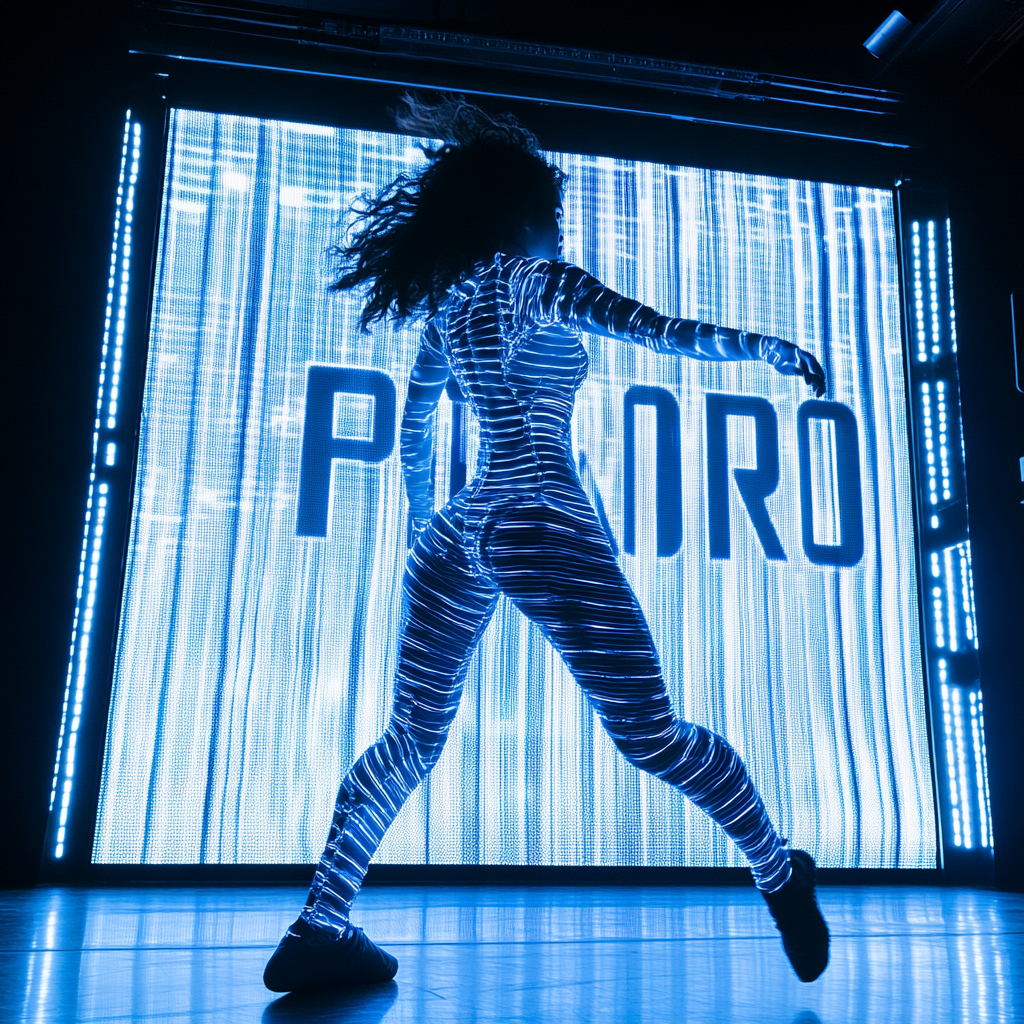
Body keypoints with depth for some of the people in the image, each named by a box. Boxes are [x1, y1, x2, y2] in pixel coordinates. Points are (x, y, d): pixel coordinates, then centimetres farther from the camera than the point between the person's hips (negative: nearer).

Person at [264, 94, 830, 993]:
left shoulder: (448, 301, 17)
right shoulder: (533, 280, -3)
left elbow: (415, 421, 24)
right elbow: (661, 330, -11)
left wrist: (420, 516, 35)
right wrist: (767, 346, 2)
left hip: (456, 532, 7)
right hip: (543, 524, -7)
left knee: (413, 735, 12)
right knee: (650, 734, -1)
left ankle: (319, 929, 12)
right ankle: (782, 875, 15)